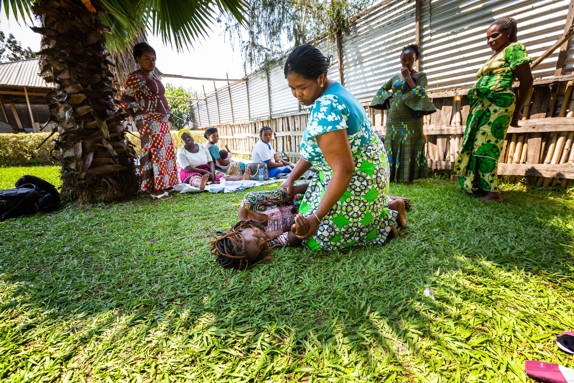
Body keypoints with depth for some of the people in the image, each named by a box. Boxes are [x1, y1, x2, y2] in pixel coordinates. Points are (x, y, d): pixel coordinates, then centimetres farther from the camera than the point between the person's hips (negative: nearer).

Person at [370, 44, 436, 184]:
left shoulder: (421, 76, 4)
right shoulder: (396, 77, 13)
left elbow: (420, 94, -11)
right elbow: (382, 89, 24)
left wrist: (408, 77, -10)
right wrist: (389, 98, 5)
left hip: (411, 119, -3)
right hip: (393, 119, 4)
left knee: (410, 148, -3)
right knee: (393, 147, 4)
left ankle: (409, 177, 4)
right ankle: (393, 175, 13)